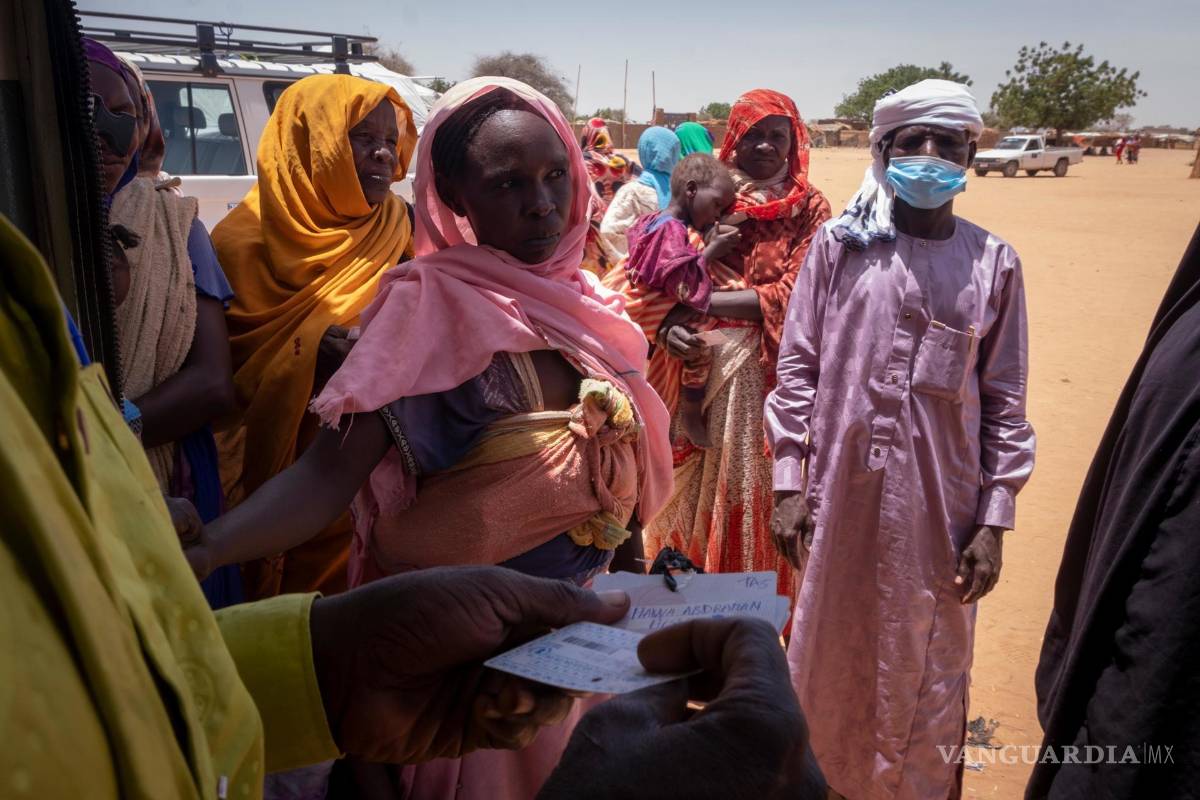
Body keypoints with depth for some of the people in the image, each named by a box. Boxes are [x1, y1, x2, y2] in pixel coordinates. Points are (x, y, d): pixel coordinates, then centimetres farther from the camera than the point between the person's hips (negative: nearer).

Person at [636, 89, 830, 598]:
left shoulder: (811, 208, 0)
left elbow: (791, 296, -11)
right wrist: (670, 323, -19)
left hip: (769, 372, -2)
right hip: (701, 364, 2)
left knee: (758, 489, 5)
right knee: (697, 484, 9)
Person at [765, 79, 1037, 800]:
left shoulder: (993, 262, 2)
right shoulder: (839, 244, 0)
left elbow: (1005, 402, 2)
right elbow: (797, 365, 0)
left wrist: (995, 520, -2)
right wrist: (789, 481, -5)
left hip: (941, 505, 0)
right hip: (842, 496, 0)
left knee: (926, 670, 13)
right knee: (830, 658, 16)